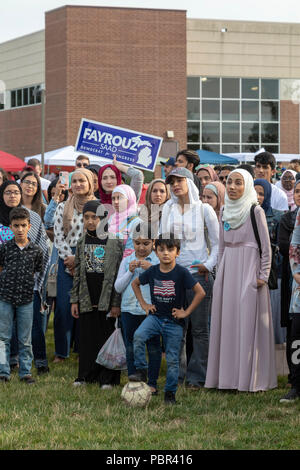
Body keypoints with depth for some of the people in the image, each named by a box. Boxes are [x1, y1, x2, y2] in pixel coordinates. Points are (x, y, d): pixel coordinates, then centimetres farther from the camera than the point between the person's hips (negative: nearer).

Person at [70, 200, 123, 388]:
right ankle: (86, 376, 17)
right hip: (87, 300, 4)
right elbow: (78, 274, 13)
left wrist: (117, 302, -10)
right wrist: (74, 300, 8)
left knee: (107, 336, 0)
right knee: (87, 337, 7)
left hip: (107, 299, -4)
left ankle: (107, 378, 7)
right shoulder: (82, 243, 9)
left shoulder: (115, 242, -5)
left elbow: (120, 273, -5)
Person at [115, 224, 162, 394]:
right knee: (131, 347, 8)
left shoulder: (158, 260, 0)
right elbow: (118, 287, 6)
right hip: (129, 309, 3)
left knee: (153, 346, 1)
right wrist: (130, 272, -8)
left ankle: (152, 383, 9)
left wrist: (151, 269, -19)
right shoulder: (127, 261, 10)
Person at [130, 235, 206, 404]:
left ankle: (170, 393, 16)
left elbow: (200, 293, -11)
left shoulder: (182, 273, -12)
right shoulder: (152, 272, -1)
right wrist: (144, 304, 9)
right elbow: (135, 284, 18)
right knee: (138, 336, -26)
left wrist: (186, 312, -10)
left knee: (173, 360, 3)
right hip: (155, 316, 2)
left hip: (174, 322, -2)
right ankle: (141, 371, -13)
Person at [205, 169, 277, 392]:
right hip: (227, 271, 6)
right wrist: (220, 273, 14)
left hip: (249, 272, -6)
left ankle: (249, 377, 0)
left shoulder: (255, 212, -6)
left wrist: (263, 276, -11)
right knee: (227, 323, 4)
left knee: (248, 322, -5)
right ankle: (228, 375, 10)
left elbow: (266, 247, -6)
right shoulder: (226, 213, 12)